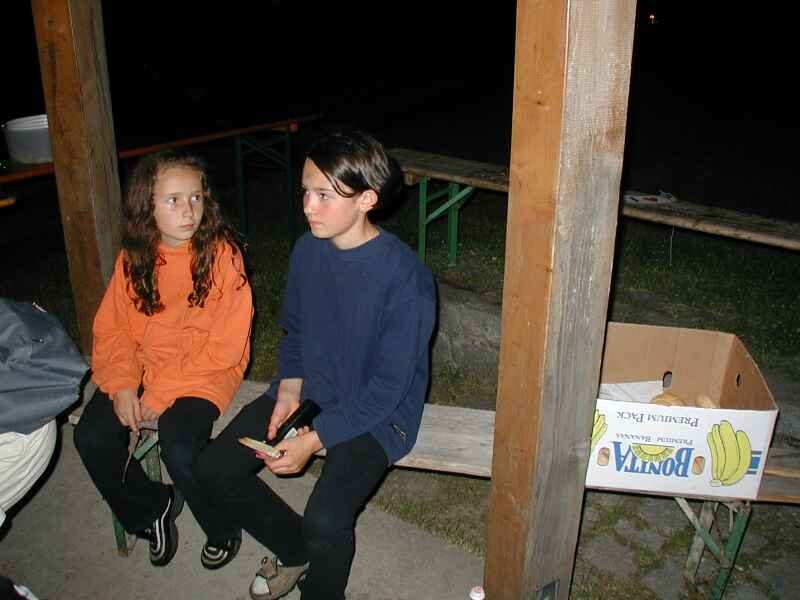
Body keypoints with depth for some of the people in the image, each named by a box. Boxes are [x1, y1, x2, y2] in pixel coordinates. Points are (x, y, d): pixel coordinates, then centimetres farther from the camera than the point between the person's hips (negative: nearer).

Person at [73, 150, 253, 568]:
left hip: (205, 372, -5)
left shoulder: (222, 254, -15)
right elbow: (111, 329, 4)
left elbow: (225, 346, -16)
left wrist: (162, 393, -16)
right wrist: (121, 386, -13)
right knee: (91, 437, -12)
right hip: (144, 368, 5)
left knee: (178, 445, -26)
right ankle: (151, 507, 17)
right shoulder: (133, 258, 1)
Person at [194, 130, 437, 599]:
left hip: (376, 412, -6)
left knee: (324, 520, -26)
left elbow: (388, 385, -20)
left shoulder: (405, 277, -23)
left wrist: (314, 439, -21)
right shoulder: (308, 250, -4)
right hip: (307, 392, 7)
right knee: (213, 468, -3)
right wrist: (288, 390, -7)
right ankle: (295, 547, 22)